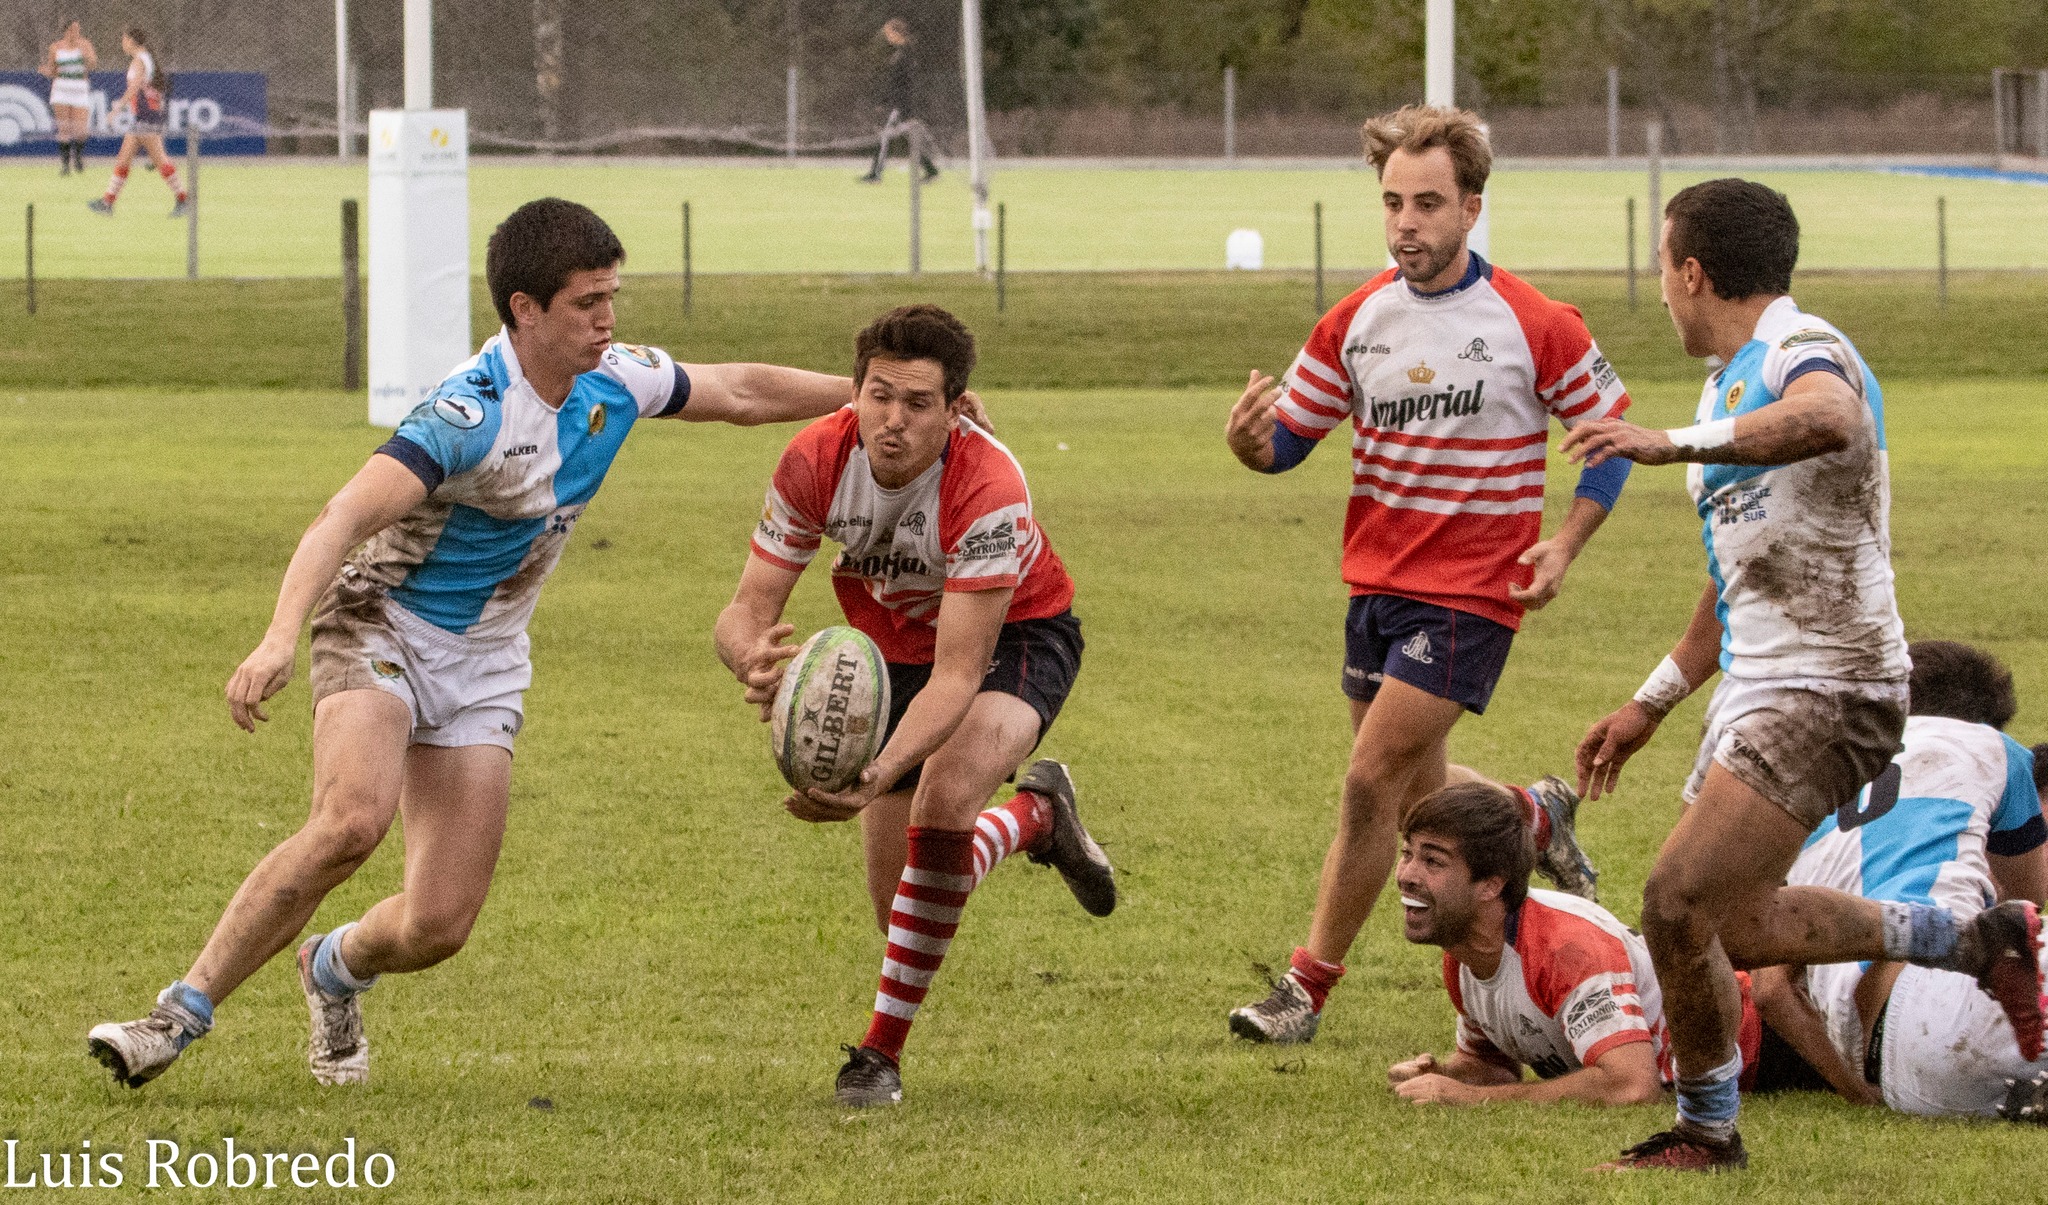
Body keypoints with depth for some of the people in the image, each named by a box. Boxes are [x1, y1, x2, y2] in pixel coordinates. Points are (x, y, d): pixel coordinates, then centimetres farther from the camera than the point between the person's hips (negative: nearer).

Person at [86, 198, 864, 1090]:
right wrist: (280, 638, -51)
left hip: (482, 667, 6)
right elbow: (345, 519, -36)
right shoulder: (472, 413, -26)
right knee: (352, 820, -34)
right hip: (381, 629, -6)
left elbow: (741, 393, 15)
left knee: (440, 925, -5)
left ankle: (336, 968, 32)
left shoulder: (616, 382, -4)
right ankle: (181, 1013, -25)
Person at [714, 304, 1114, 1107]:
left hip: (1014, 637, -5)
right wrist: (753, 659, -49)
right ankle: (1039, 815, 41)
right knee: (898, 907, 7)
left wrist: (881, 775, -55)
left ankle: (883, 1050, -21)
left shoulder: (989, 491, -38)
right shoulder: (816, 462, -26)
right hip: (895, 645, 5)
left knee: (942, 801, -35)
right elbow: (748, 607, -23)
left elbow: (959, 674, -39)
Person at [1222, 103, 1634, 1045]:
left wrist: (1564, 544, -9)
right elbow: (1287, 440, 6)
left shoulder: (1534, 325, -11)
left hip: (1470, 595, -6)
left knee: (1372, 781, -12)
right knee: (1418, 793, 15)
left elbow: (1612, 427, 1)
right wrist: (1249, 436, -18)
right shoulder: (1356, 321, 2)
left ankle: (1308, 986, -3)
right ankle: (1538, 816, 47)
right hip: (1375, 584, 6)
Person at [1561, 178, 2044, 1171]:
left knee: (1679, 901, -14)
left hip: (1826, 689, -10)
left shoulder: (1803, 350, -14)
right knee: (1735, 926, 14)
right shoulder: (1730, 384, 18)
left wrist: (1673, 444, -48)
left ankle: (1706, 1132, 2)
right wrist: (1649, 706, 30)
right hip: (1758, 686, 10)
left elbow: (1829, 422, -42)